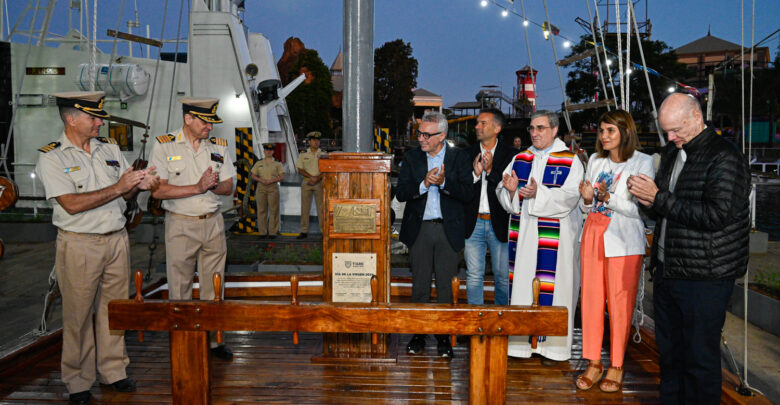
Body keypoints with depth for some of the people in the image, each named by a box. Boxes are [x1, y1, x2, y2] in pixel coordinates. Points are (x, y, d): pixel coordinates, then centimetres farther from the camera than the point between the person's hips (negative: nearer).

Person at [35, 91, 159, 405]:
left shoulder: (109, 148, 10)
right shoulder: (51, 157, -6)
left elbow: (126, 194, 13)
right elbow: (72, 204, -17)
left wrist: (139, 184, -10)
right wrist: (117, 188, -17)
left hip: (117, 239, 5)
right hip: (79, 245, -4)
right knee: (79, 314, 4)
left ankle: (114, 370, 24)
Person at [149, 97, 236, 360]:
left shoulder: (219, 146, 8)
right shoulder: (164, 146, -4)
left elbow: (228, 188, 8)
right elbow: (157, 190, -13)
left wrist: (214, 185, -14)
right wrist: (197, 188, -19)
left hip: (213, 222, 4)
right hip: (180, 225, -3)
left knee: (214, 286, 8)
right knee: (179, 287, 4)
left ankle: (213, 338, 19)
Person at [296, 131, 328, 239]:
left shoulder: (324, 154, 5)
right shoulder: (303, 155, 7)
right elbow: (300, 169, 1)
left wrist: (317, 178, -15)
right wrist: (311, 177, -13)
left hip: (320, 183, -1)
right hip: (306, 183, 1)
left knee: (321, 207, -2)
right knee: (305, 207, 0)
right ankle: (304, 231, 5)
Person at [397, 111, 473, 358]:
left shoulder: (459, 158, 0)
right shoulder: (411, 157, 5)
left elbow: (467, 194, -8)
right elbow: (400, 193, -3)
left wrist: (443, 183, -22)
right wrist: (424, 184, -18)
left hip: (448, 229, -1)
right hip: (419, 229, 2)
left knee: (446, 286, 4)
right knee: (420, 285, 9)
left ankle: (444, 336, 16)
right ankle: (418, 334, 20)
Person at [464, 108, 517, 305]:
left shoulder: (510, 154, 0)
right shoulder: (467, 154, 7)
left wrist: (491, 171, -16)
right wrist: (475, 174, -12)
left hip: (499, 224, -2)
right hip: (473, 223, 2)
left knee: (503, 275, 5)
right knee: (473, 276, 5)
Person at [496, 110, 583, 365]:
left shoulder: (570, 161, -1)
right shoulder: (519, 159, 13)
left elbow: (570, 197, -13)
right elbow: (502, 193, 8)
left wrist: (539, 193, -26)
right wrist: (510, 190, -15)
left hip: (554, 236, -4)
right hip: (522, 234, 4)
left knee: (552, 287, -1)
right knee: (522, 282, 6)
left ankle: (552, 346, 10)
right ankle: (521, 342, 16)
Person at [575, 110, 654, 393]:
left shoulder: (643, 162, -4)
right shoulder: (595, 160, 11)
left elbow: (640, 208, -10)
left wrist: (608, 197, -20)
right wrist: (587, 199, -7)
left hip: (623, 241, -5)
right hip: (593, 235, 5)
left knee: (620, 303, 0)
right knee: (591, 299, 6)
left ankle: (616, 366, 14)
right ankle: (594, 363, 17)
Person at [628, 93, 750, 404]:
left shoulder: (724, 157, -12)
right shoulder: (671, 153, 14)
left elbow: (715, 215, -23)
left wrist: (659, 198, -17)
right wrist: (647, 200, -2)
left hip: (704, 278, -7)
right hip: (667, 271, 8)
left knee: (700, 357, 2)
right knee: (669, 351, 16)